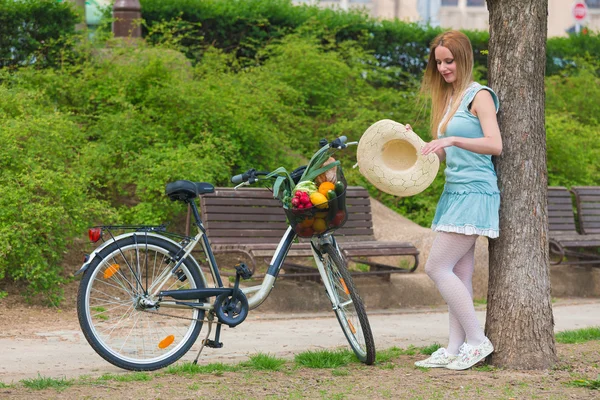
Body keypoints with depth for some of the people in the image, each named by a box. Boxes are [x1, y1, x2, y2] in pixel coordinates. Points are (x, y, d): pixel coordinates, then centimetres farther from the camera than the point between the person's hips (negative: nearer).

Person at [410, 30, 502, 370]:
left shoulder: (479, 96, -8)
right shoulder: (449, 98, 18)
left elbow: (495, 145, -20)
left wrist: (453, 140, -30)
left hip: (474, 193, -9)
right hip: (455, 192, 9)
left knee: (437, 267, -12)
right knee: (460, 274, 6)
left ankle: (477, 340, -5)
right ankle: (455, 350, 7)